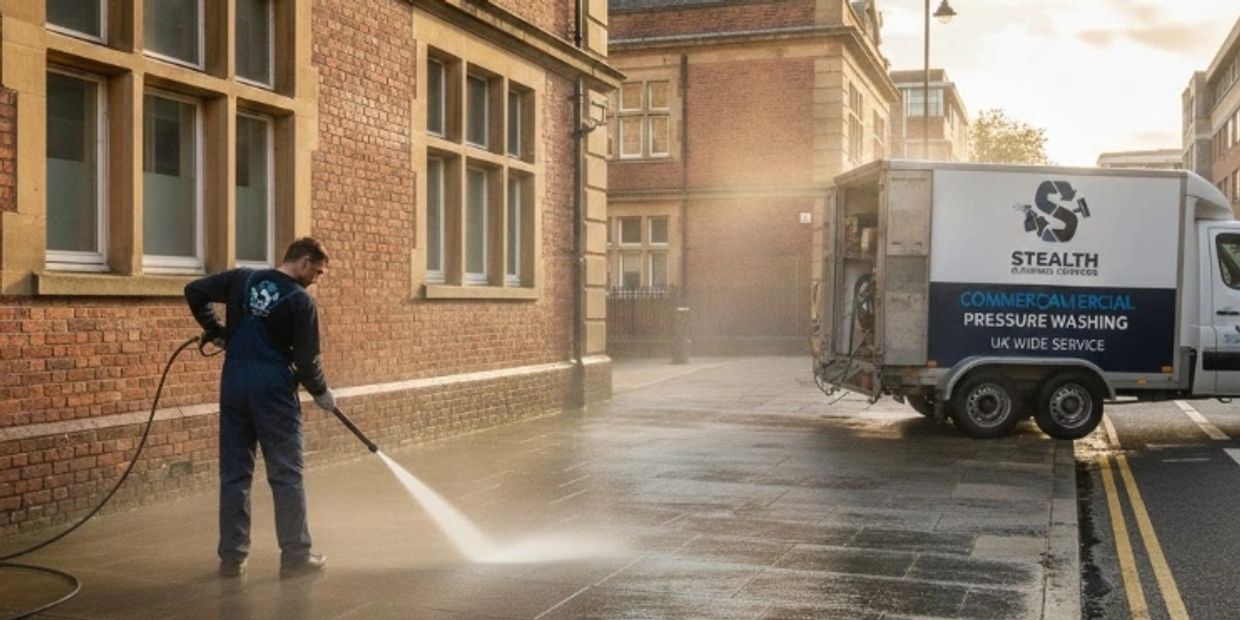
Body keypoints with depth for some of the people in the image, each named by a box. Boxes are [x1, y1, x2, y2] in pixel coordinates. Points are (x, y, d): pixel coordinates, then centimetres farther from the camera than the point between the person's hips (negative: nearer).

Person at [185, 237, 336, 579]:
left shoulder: (242, 279, 7)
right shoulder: (301, 301, -7)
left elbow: (194, 292, 8)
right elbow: (306, 360, -7)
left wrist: (216, 332, 16)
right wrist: (322, 393, 9)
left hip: (234, 385, 5)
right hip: (274, 390, -5)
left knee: (234, 473, 10)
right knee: (286, 474, 3)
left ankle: (232, 557, 13)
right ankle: (296, 556, 6)